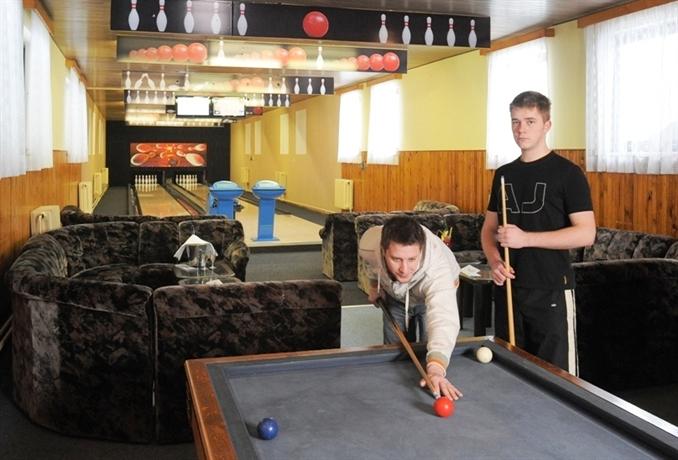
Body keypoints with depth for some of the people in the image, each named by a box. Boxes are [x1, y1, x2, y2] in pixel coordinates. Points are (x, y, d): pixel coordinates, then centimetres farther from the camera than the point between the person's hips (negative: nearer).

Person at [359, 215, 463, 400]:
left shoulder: (438, 267, -49)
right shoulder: (368, 244, -38)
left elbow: (442, 316, -63)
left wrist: (436, 367, -78)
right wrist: (374, 283, 0)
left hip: (437, 291, -2)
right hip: (395, 296, 3)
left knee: (428, 354, -7)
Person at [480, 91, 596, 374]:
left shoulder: (567, 173, -6)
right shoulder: (504, 174, 11)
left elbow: (586, 234, -13)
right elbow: (488, 228, 16)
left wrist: (525, 238, -20)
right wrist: (494, 261, -5)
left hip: (551, 292, -5)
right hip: (507, 287, 6)